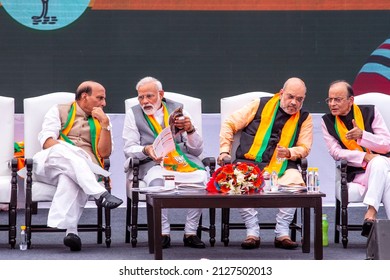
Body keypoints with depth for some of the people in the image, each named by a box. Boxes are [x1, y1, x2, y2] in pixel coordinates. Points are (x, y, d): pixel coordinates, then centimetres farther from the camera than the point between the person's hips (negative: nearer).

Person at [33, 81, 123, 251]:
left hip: (85, 169, 1)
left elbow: (104, 153, 10)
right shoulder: (59, 111, 17)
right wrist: (68, 154, -16)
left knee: (70, 178, -38)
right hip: (50, 165, -1)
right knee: (65, 149, -38)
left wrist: (104, 124, 2)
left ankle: (70, 229, -55)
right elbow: (47, 141, 1)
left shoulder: (101, 120, 23)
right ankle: (100, 194, -49)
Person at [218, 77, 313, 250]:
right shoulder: (261, 105, 10)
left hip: (280, 167, 1)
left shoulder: (304, 118, 14)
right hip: (249, 162, -1)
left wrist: (289, 153, -15)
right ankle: (252, 232, -25)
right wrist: (225, 150, 2)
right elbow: (229, 124, 12)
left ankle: (282, 233, -24)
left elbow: (304, 148, 8)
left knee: (296, 182, -33)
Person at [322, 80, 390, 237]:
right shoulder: (327, 121, 6)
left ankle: (371, 212, -44)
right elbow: (335, 152, -3)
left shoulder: (369, 112, 3)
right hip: (355, 173, -1)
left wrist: (362, 135, -20)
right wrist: (366, 157, -16)